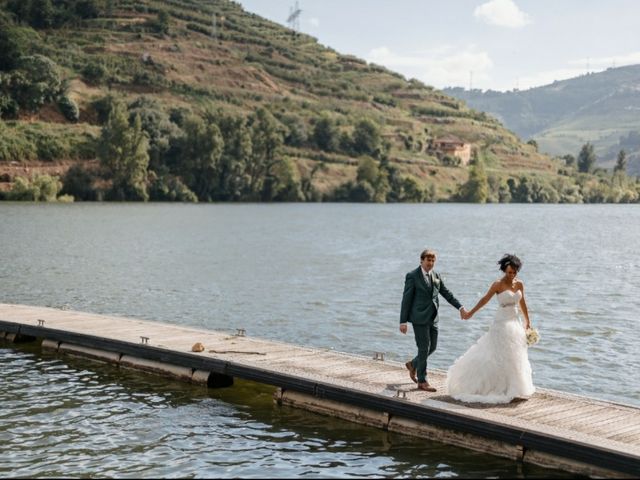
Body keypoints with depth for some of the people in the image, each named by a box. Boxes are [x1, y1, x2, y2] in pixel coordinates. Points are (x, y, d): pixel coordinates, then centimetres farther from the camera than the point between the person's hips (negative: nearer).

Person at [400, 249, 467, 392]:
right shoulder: (412, 276, -7)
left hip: (433, 318, 6)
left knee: (432, 347, 12)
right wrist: (403, 321, -11)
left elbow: (446, 293, 15)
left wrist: (460, 307, 3)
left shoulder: (436, 276, 10)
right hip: (419, 318, -6)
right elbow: (406, 299, -8)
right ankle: (422, 382, 7)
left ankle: (413, 364, 37)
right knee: (424, 348, -4)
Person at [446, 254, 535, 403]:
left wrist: (527, 321, 21)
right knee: (499, 356, -4)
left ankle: (513, 388, 20)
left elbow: (522, 303, 16)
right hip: (502, 323, -6)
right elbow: (485, 299, -13)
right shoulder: (498, 284, -11)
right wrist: (471, 312, -19)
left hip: (515, 323, 6)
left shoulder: (519, 284, 6)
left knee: (514, 357, 10)